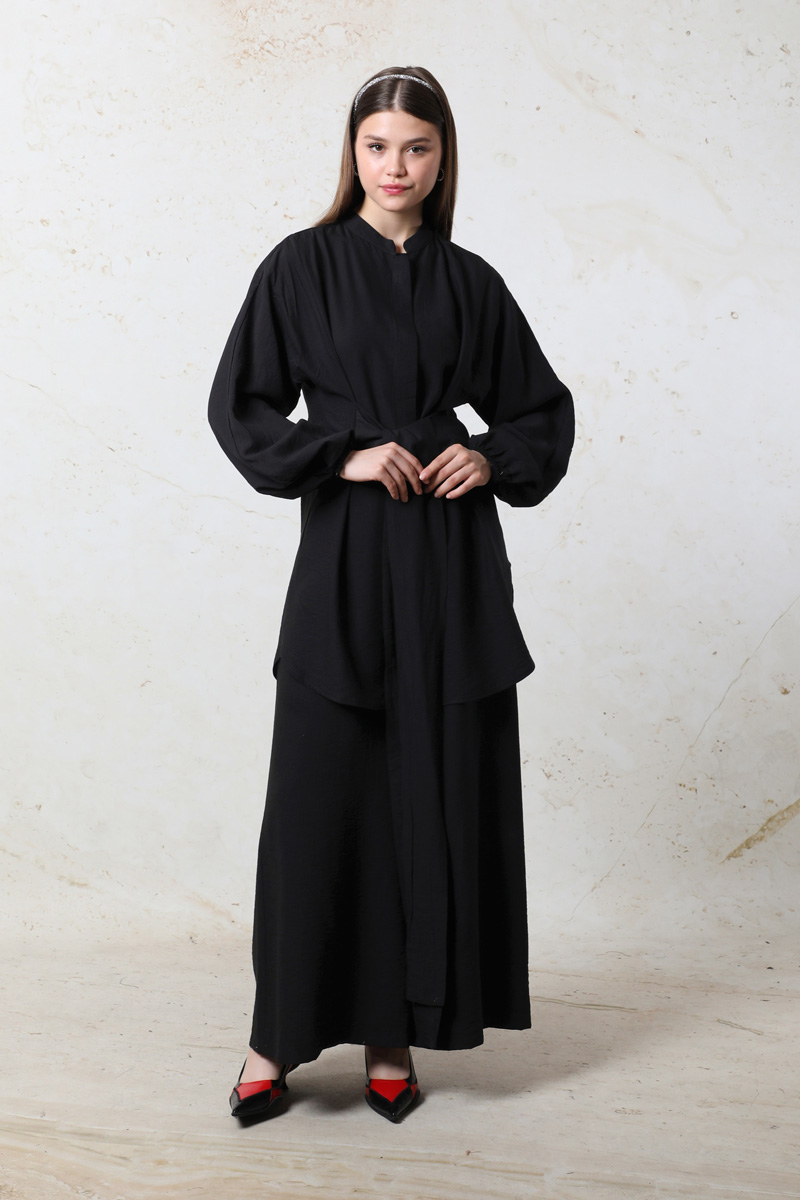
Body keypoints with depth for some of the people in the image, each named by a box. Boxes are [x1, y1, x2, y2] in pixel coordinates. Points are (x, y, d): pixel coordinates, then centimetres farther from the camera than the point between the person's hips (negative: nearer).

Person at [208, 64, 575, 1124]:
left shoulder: (470, 282, 9)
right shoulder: (303, 266, 3)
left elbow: (546, 410, 16)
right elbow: (239, 406, 0)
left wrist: (494, 458, -4)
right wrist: (344, 454, -13)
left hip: (452, 561, 3)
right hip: (344, 557, -2)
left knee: (440, 794, 3)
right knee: (320, 796, -2)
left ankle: (395, 1035, 17)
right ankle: (282, 1035, 12)